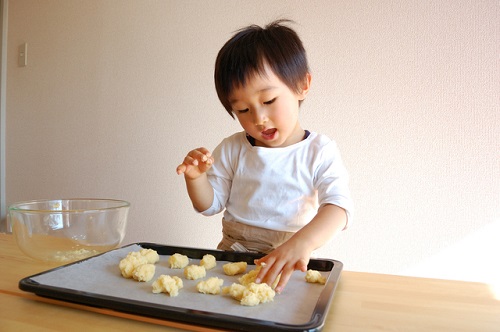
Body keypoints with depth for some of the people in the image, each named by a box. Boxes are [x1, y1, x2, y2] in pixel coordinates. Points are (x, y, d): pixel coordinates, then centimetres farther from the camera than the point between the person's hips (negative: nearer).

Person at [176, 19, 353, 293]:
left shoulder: (320, 152, -6)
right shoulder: (231, 150, 3)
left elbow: (337, 206, -19)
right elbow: (210, 205, 9)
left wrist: (303, 243, -38)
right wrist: (195, 177, -13)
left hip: (288, 266, -1)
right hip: (231, 254, 2)